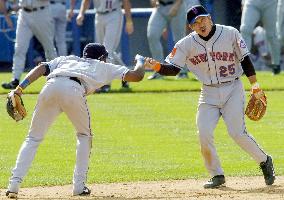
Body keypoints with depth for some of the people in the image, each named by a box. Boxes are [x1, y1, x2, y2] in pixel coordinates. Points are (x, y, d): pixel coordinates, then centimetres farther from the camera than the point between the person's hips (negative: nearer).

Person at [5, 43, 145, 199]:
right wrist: (140, 61, 56)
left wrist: (20, 88, 10)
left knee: (33, 138, 11)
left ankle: (14, 183, -6)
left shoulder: (65, 59, 40)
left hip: (50, 87, 2)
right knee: (84, 136, 23)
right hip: (74, 90, -2)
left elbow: (41, 68, 21)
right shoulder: (103, 66, 35)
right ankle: (79, 185, 14)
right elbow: (137, 75, 33)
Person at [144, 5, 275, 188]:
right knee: (204, 134, -12)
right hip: (209, 93, 3)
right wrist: (156, 66, -28)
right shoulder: (187, 44, -4)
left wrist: (254, 84, -8)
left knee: (237, 133, -13)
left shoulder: (230, 34, -8)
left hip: (233, 89, -3)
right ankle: (217, 175, 6)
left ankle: (264, 161, 12)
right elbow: (173, 68, -8)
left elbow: (245, 59, -2)